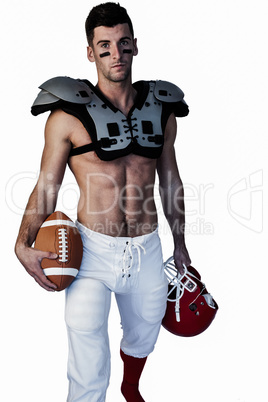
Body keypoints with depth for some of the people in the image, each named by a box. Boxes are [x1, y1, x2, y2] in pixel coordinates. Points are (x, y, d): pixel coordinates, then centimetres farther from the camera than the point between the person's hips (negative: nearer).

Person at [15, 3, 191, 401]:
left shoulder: (162, 108, 5)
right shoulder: (68, 115, -8)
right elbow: (46, 187, -5)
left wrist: (179, 242, 18)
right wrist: (24, 245, -21)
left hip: (148, 250, 5)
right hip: (94, 251, -4)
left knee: (143, 336, 27)